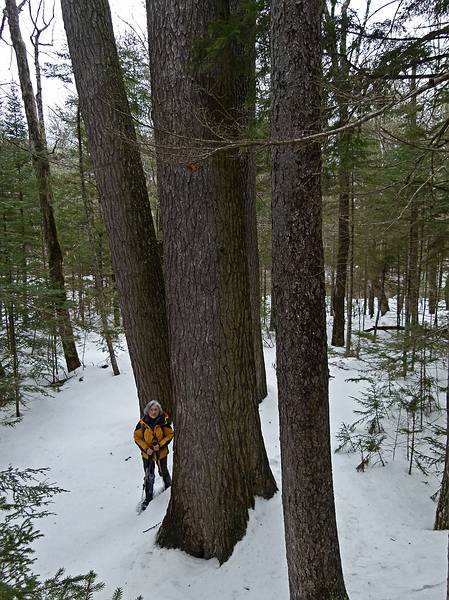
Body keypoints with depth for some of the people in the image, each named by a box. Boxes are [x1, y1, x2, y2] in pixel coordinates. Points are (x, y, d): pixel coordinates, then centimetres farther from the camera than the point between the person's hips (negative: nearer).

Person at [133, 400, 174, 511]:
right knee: (149, 476, 4)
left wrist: (160, 445, -18)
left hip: (161, 452, 0)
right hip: (147, 453, 0)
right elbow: (137, 437, -6)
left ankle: (169, 488, 47)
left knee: (163, 472, 20)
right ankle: (148, 498, 22)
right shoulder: (143, 423, -16)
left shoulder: (163, 421, -16)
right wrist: (146, 449, -15)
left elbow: (170, 434, -6)